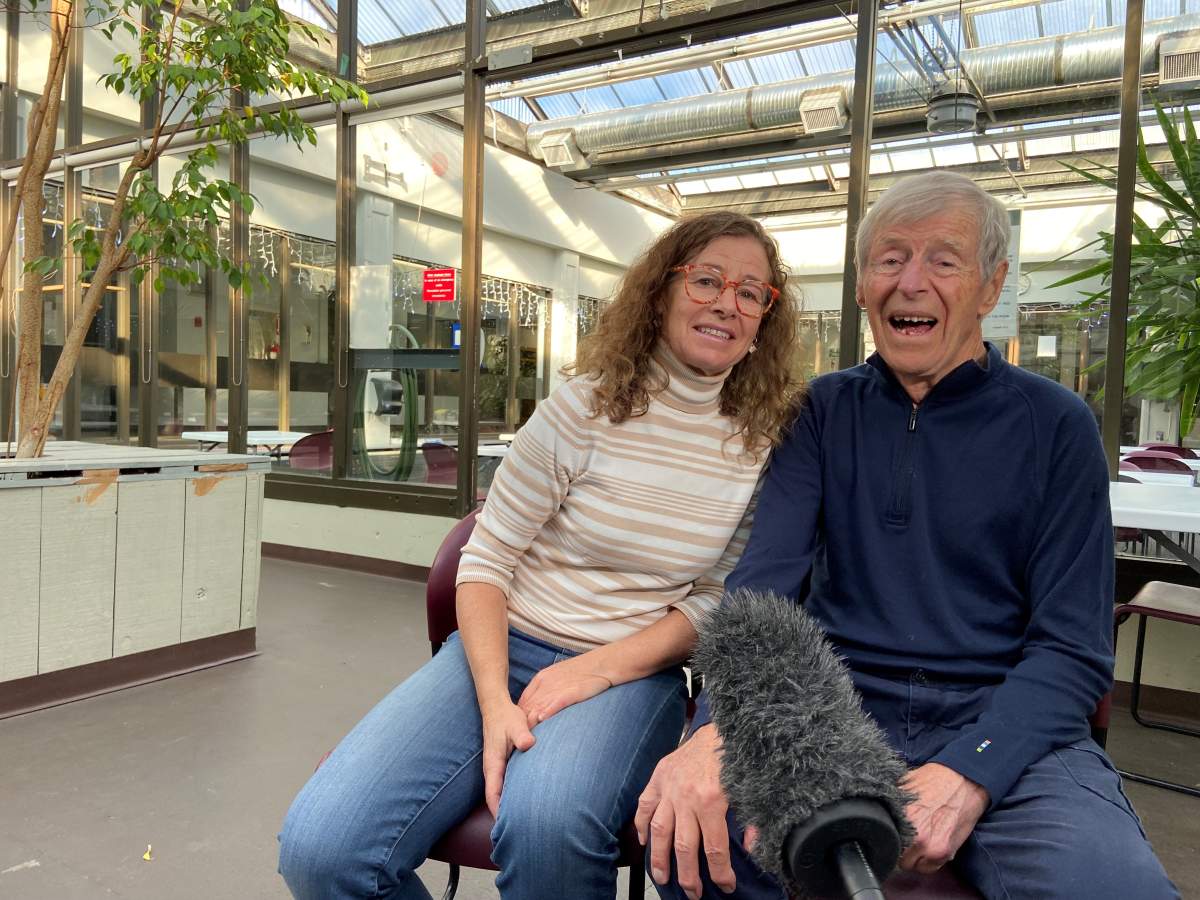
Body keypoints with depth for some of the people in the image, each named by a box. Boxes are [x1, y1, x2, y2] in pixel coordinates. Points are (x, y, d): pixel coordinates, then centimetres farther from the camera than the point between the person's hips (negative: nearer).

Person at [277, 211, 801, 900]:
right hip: (508, 645, 0)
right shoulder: (587, 406, -5)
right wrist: (495, 703, -19)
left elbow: (715, 600, 3)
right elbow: (486, 561, -4)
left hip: (634, 671, 0)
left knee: (546, 823, -35)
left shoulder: (762, 445, 3)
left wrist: (598, 668, -13)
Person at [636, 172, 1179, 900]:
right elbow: (764, 581, -5)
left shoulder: (1056, 426, 2)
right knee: (688, 839, -25)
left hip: (1003, 723, 0)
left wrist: (966, 775, -20)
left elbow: (1074, 646, -2)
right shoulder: (826, 411, 7)